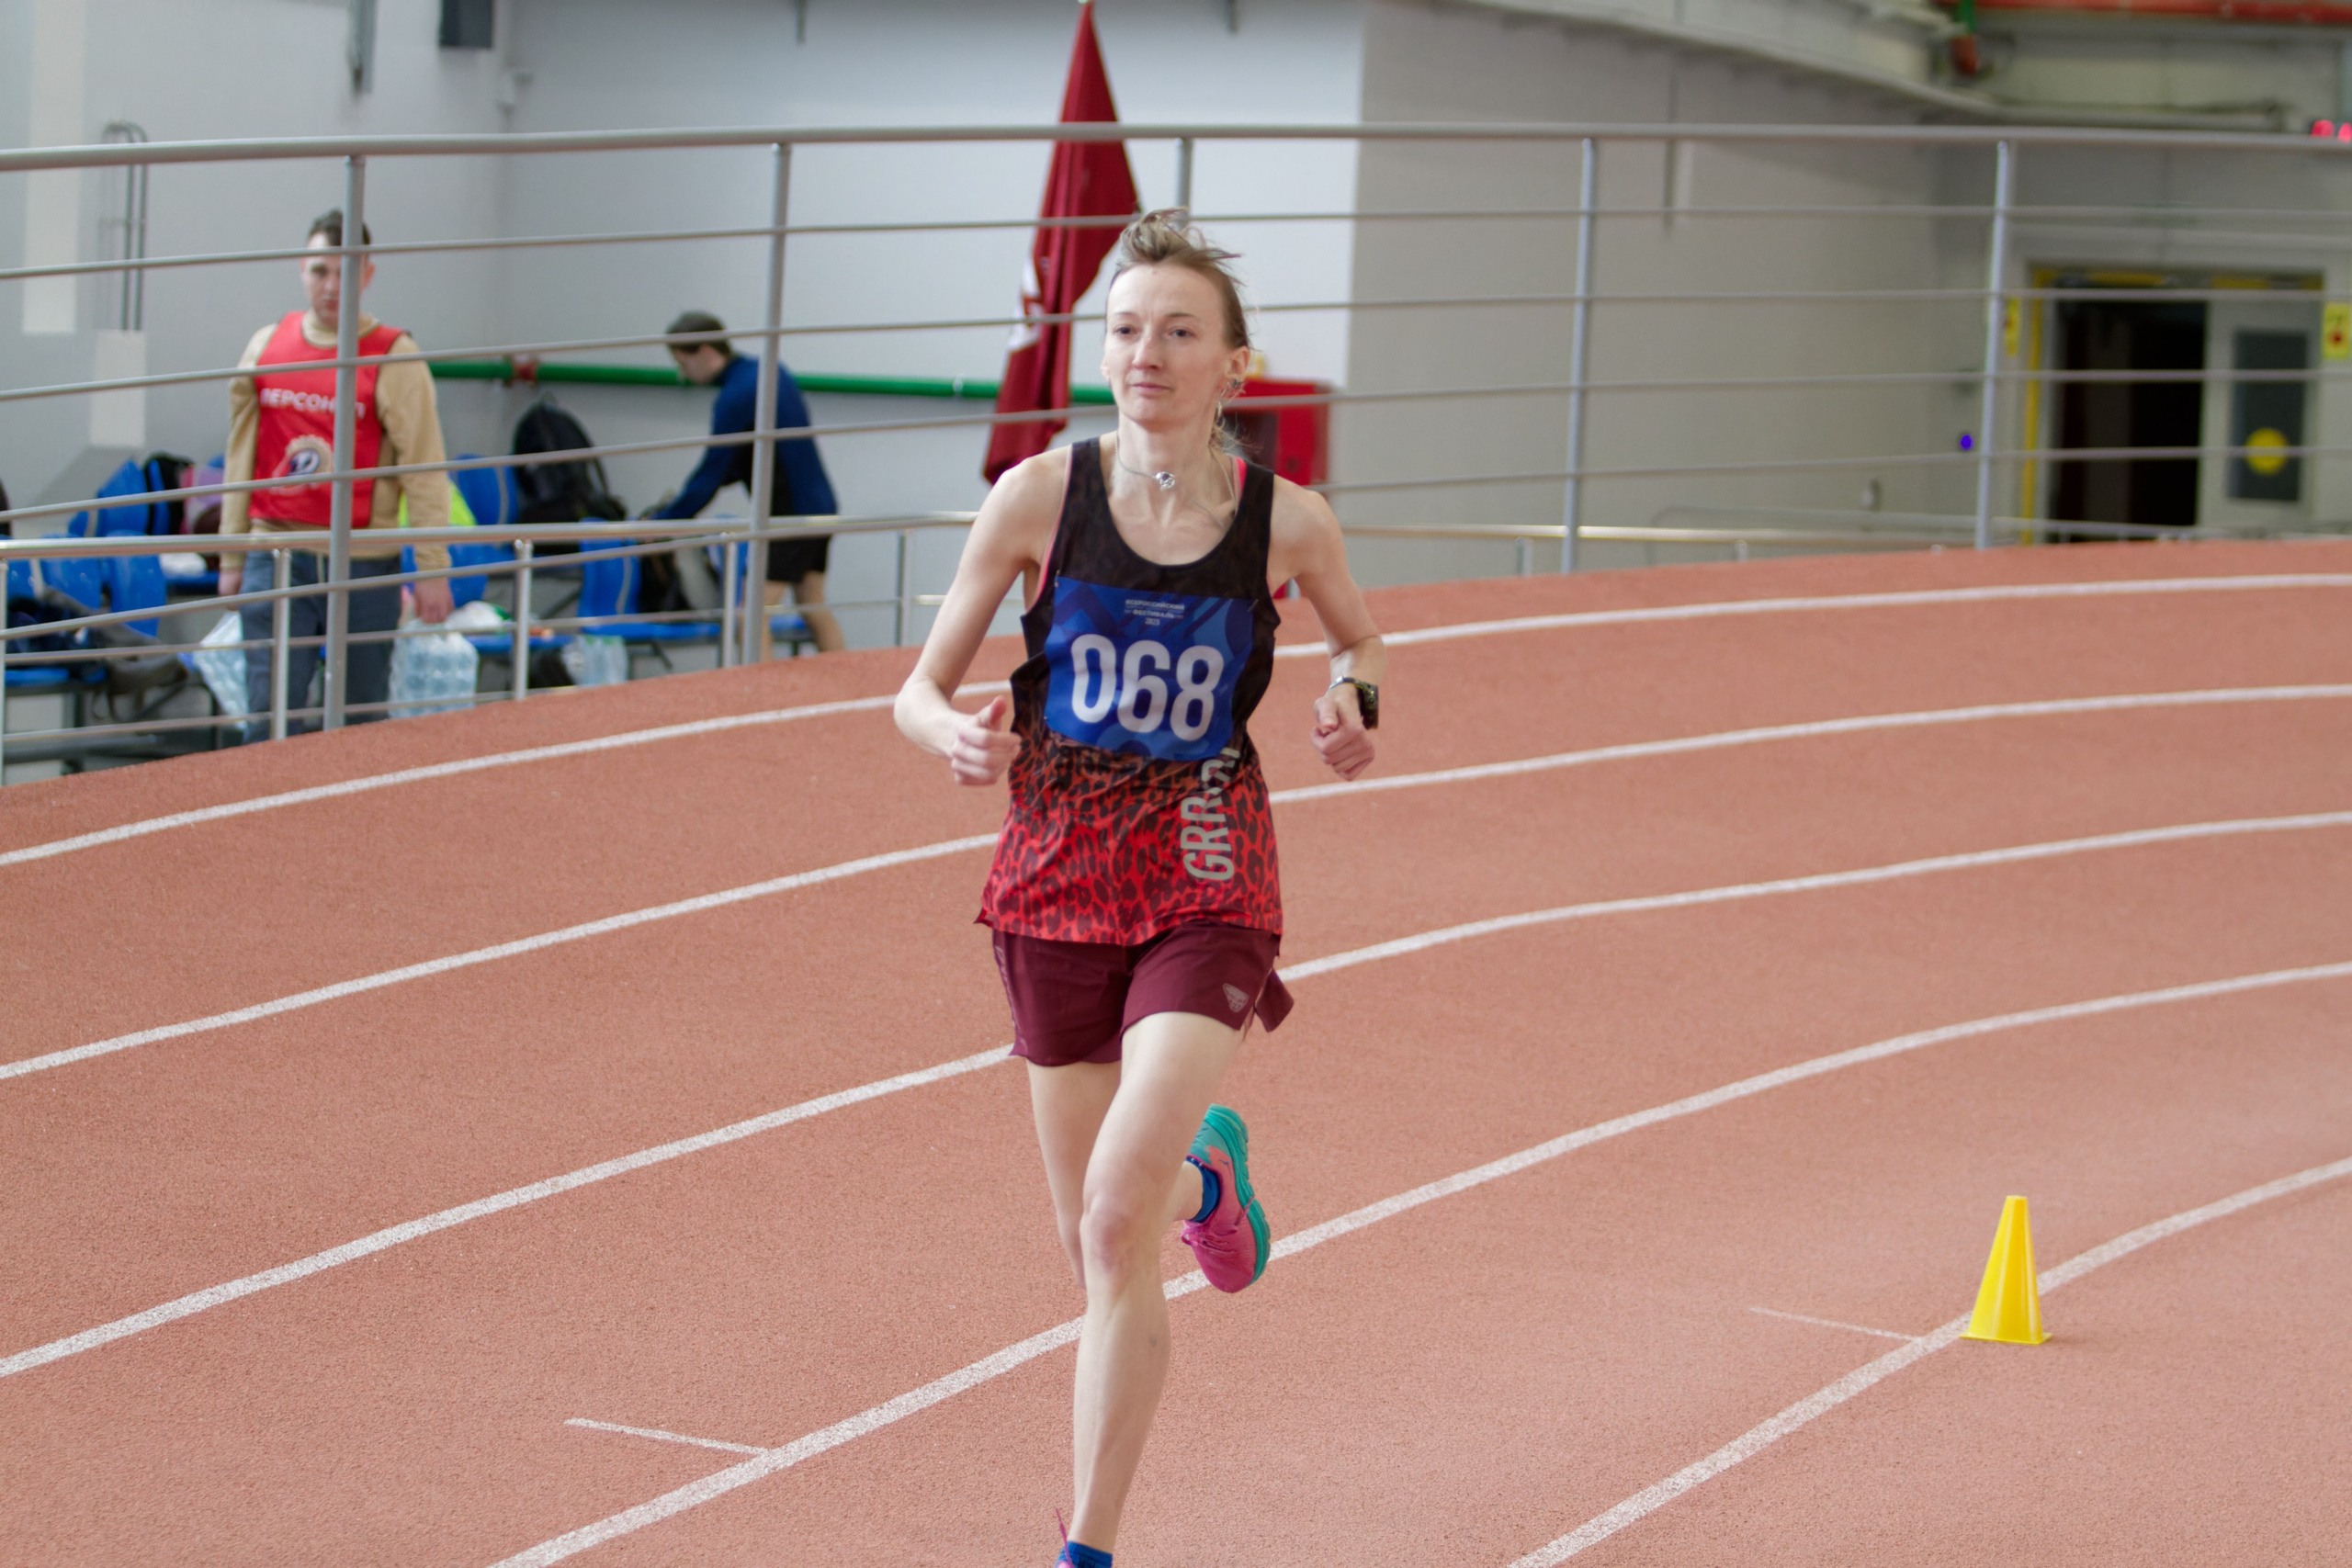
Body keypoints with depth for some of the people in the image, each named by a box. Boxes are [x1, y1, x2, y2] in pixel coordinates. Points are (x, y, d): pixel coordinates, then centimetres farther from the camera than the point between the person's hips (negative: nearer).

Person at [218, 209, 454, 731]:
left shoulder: (393, 356, -3)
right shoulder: (266, 346, 8)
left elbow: (424, 470, -4)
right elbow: (241, 458, 15)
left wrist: (432, 568, -7)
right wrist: (231, 557, 14)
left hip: (364, 567, -2)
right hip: (276, 560, 3)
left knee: (361, 722, 4)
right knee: (269, 715, -4)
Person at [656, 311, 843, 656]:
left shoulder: (736, 398, -19)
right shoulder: (770, 370, 9)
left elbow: (711, 475, -17)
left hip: (789, 516, -10)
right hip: (819, 505, 10)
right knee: (813, 607, 16)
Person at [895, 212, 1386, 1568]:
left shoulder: (1287, 523, -5)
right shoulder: (1039, 499, -5)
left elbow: (1361, 636, 17)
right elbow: (920, 692, 1)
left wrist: (1354, 703, -5)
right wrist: (958, 739, -22)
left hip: (1207, 892, -2)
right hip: (1058, 881, 2)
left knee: (1116, 1217, -20)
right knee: (1097, 1238, 11)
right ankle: (1207, 1175, 50)